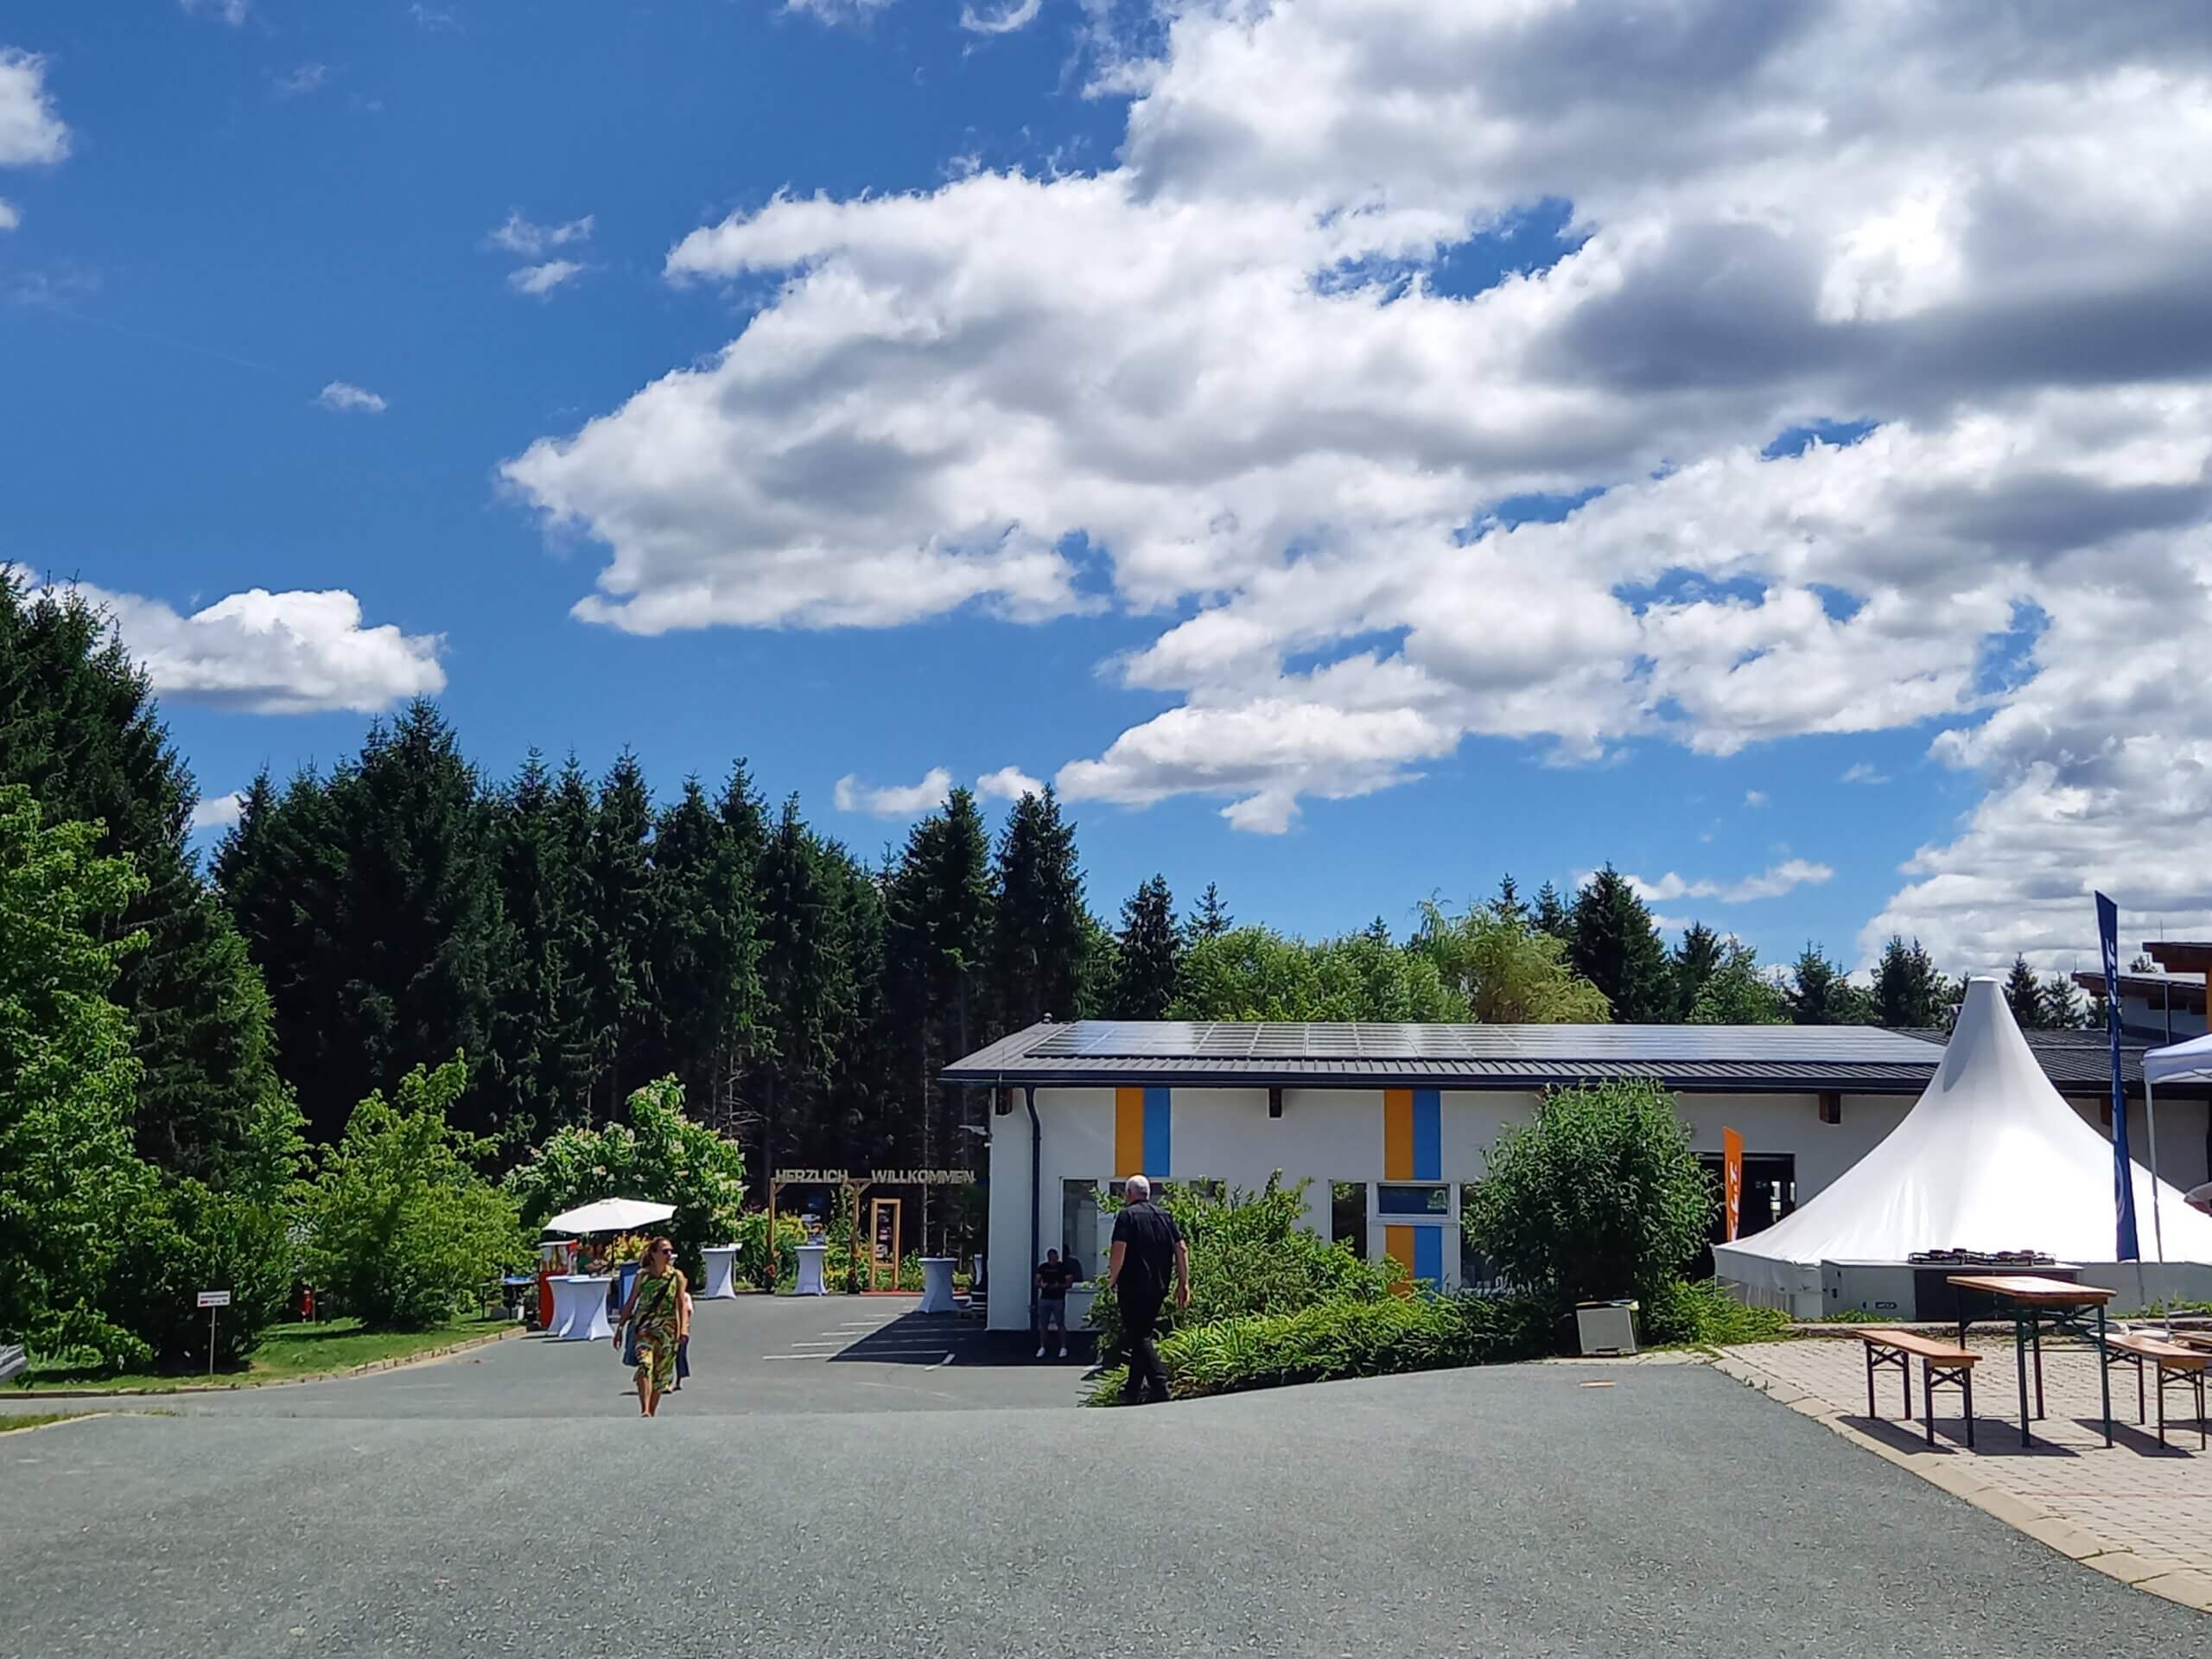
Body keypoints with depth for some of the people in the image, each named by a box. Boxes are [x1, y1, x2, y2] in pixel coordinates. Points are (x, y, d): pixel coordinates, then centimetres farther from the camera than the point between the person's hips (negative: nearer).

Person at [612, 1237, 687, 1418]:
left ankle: (652, 1413, 19)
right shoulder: (643, 1275, 4)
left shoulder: (677, 1277, 4)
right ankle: (644, 1411, -30)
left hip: (667, 1330, 1)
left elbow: (681, 1305, 0)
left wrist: (682, 1330, -12)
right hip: (645, 1328, -1)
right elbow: (630, 1304, 10)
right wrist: (620, 1328, 9)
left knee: (660, 1374, 6)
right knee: (645, 1366, -22)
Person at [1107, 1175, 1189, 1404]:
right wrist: (1183, 1284, 8)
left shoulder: (1127, 1216, -6)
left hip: (1133, 1288, -6)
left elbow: (1119, 1252, -17)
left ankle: (1159, 1386, -18)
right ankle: (1133, 1390, 21)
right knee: (1144, 1335, 16)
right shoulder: (1165, 1216, 12)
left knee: (1139, 1338, -4)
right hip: (1159, 1288, 6)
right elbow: (1182, 1250, 7)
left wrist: (1112, 1280, -4)